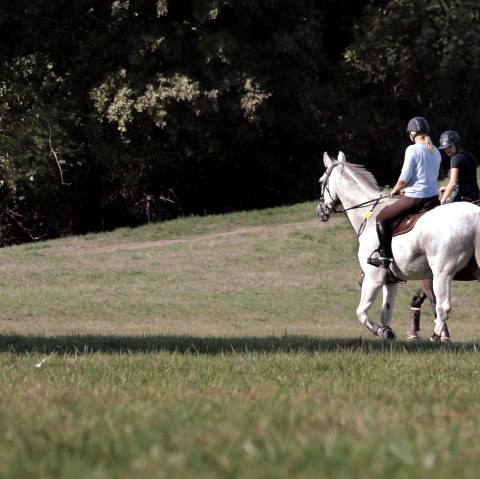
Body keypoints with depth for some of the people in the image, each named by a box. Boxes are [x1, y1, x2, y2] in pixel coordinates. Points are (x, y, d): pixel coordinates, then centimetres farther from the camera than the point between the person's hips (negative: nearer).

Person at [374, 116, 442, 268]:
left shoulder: (413, 150, -13)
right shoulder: (436, 152, 10)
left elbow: (404, 177, -14)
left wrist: (395, 190, 5)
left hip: (414, 199, -8)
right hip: (433, 197, 8)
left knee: (382, 218, 5)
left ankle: (385, 256, -2)